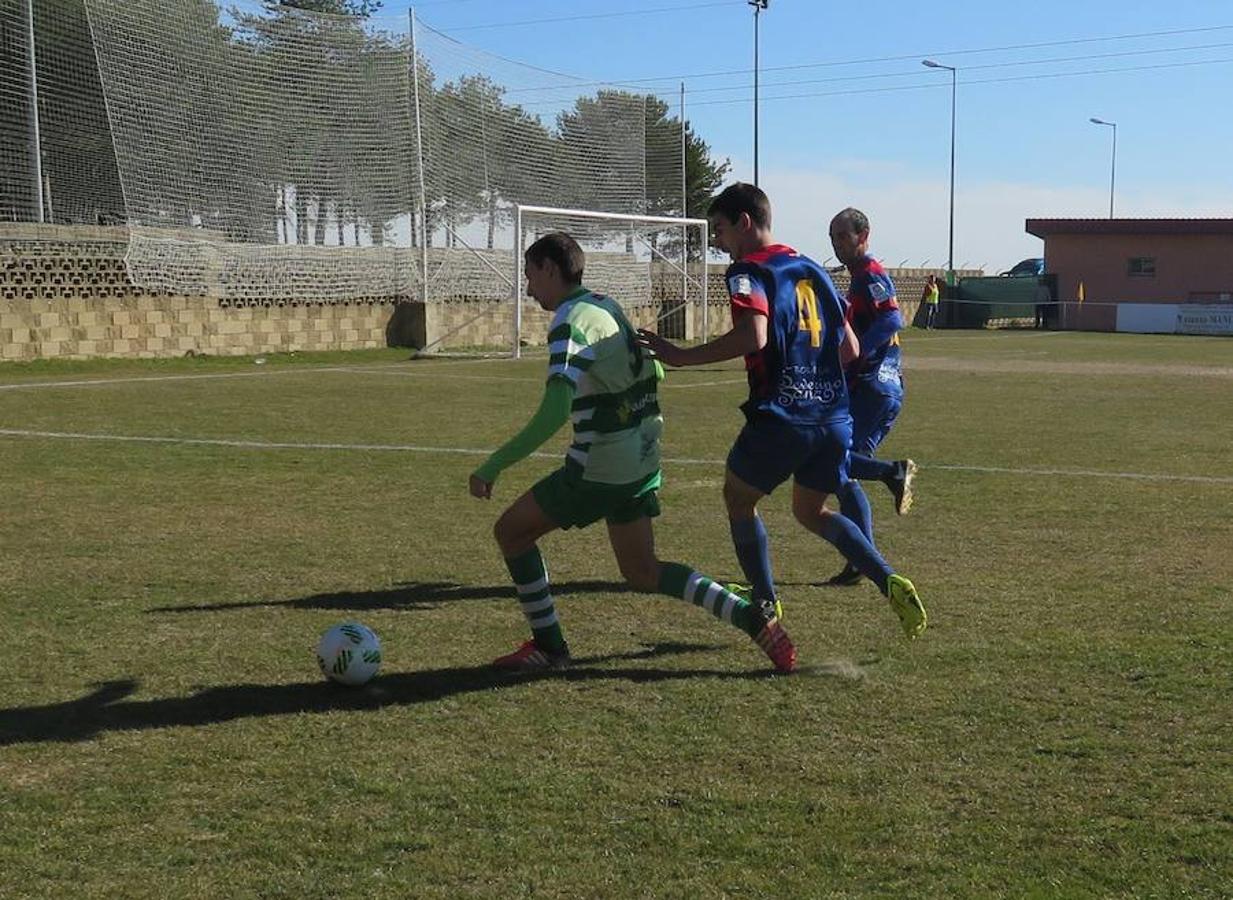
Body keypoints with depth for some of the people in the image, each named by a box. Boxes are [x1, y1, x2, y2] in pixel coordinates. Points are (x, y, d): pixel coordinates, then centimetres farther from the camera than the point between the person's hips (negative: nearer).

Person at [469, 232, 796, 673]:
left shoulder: (571, 320, -17)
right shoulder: (608, 306, 10)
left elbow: (553, 414, -28)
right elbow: (655, 372, 21)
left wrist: (492, 467, -26)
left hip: (599, 467, -9)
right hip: (642, 460, 9)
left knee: (511, 531, 8)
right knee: (642, 573, 17)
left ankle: (548, 647, 12)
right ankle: (753, 619, 6)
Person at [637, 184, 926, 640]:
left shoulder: (748, 271, -7)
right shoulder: (813, 269, 16)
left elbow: (753, 334, -26)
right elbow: (850, 348, 17)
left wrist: (680, 356, -21)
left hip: (779, 418, -7)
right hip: (834, 418, 7)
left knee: (738, 499, 19)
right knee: (811, 511, 22)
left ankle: (766, 604, 18)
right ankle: (889, 581, 3)